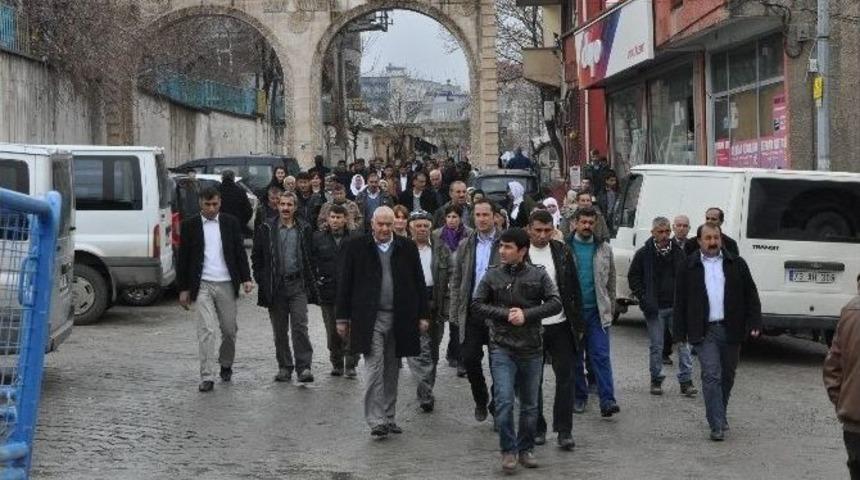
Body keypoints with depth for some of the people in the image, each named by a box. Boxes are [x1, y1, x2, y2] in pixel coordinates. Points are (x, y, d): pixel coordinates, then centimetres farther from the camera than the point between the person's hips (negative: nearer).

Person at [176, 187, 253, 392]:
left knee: (229, 329, 9)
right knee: (206, 330, -10)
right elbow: (183, 258, 4)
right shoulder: (190, 225, 2)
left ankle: (226, 365, 33)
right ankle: (207, 377, -9)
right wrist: (183, 289, 2)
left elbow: (240, 252, 8)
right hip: (202, 285, -2)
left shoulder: (230, 223, 6)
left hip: (226, 284, 2)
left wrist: (246, 279, -2)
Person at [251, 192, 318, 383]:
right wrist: (262, 280, 1)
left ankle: (304, 367, -8)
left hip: (298, 285, -1)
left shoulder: (304, 229, 6)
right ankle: (284, 367, 17)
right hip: (275, 287, 1)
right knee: (279, 330, 7)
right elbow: (256, 257, 8)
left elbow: (311, 257, 11)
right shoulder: (266, 230, 4)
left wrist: (310, 281, 3)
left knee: (300, 327, -10)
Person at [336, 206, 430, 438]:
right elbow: (345, 284, 3)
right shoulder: (356, 247, 1)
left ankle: (388, 417, 20)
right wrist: (343, 318, 1)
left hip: (399, 320, 3)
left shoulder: (407, 248, 6)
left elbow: (419, 283, 10)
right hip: (370, 319, -3)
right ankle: (376, 421, -8)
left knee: (392, 371, 10)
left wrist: (423, 315, 6)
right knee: (374, 369, -9)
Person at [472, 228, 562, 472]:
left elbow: (555, 303, -6)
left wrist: (526, 314, -16)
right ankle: (508, 450, 2)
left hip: (531, 348, 1)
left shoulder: (538, 275, 1)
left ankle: (526, 449, 24)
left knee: (530, 404, 10)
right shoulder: (492, 275, 1)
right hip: (502, 348, -1)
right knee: (504, 401, -11)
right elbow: (476, 306, -1)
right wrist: (505, 314, -13)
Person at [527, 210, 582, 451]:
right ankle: (537, 428, 19)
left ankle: (564, 430, 5)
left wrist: (578, 324, 5)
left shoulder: (562, 252, 2)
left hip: (560, 325, 1)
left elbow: (574, 290, 7)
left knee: (565, 378, 0)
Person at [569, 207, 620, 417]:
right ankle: (579, 397, 19)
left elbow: (611, 280, 14)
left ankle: (607, 400, -12)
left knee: (601, 355, -7)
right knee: (574, 357, 8)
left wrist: (611, 307, 9)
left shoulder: (604, 249, 9)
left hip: (597, 311, 1)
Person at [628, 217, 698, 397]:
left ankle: (686, 381, 2)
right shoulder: (643, 254, -1)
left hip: (677, 306, 2)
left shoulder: (678, 252, 6)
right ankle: (656, 380, 18)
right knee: (656, 346, 5)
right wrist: (644, 299, -7)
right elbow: (633, 277, 3)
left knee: (683, 343, -2)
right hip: (655, 308, -2)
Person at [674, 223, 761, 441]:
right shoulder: (689, 267, 5)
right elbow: (680, 301, 6)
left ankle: (719, 416, 30)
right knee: (711, 376, -11)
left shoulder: (736, 264, 8)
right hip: (704, 331, -2)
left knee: (727, 376, 11)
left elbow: (751, 296, 9)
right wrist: (680, 332, 2)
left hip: (731, 330, 2)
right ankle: (717, 425, -11)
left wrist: (754, 323, -2)